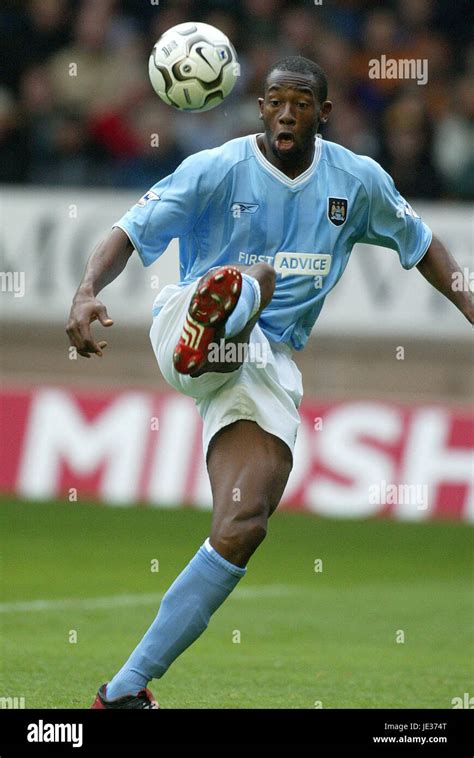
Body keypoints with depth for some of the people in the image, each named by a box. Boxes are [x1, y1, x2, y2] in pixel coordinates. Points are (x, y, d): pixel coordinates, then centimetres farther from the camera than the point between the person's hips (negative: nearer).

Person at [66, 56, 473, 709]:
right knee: (257, 277, -35)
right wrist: (87, 293, -30)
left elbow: (420, 244, 22)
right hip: (182, 326, -3)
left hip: (267, 365, 3)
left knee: (243, 528, -12)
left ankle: (126, 689, -12)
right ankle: (213, 318, -74)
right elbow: (130, 233, -11)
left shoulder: (358, 181, 8)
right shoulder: (217, 170, -4)